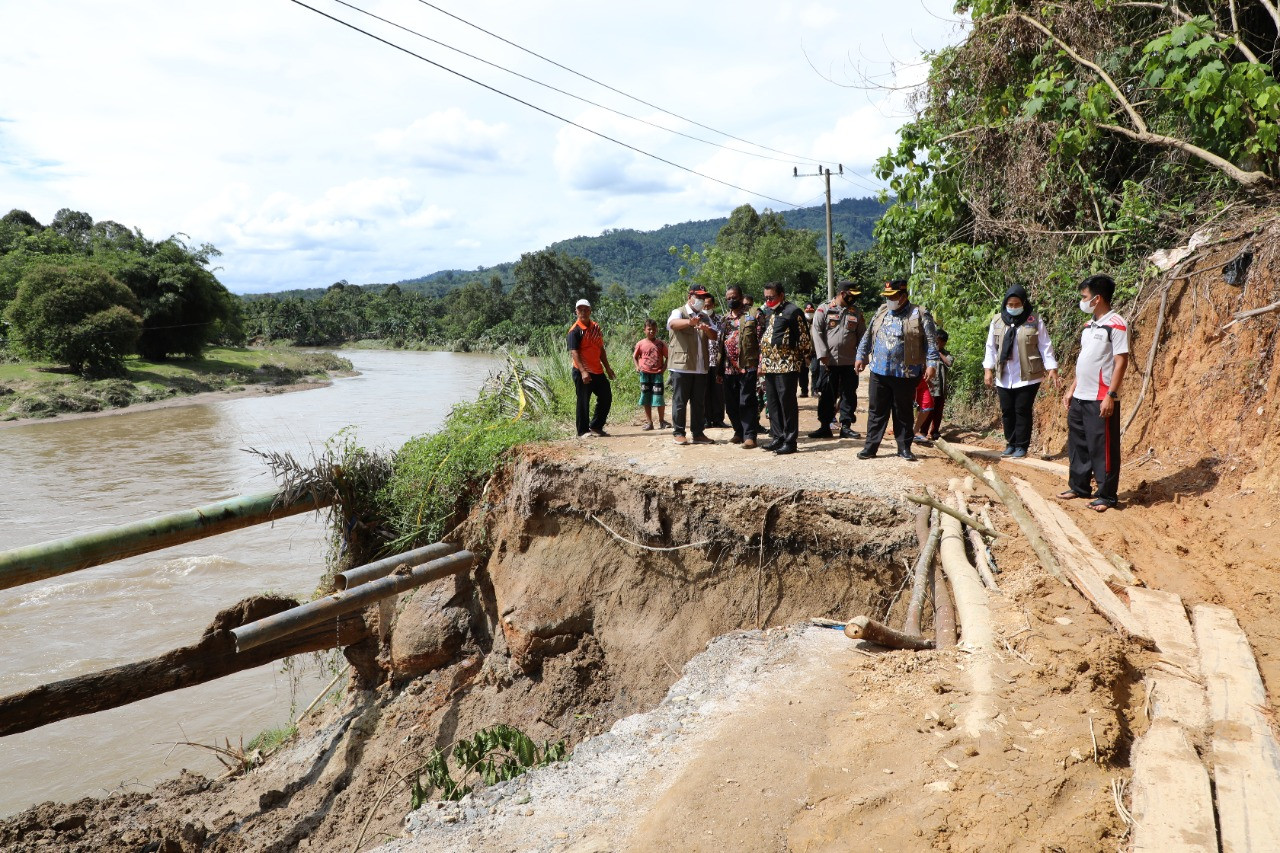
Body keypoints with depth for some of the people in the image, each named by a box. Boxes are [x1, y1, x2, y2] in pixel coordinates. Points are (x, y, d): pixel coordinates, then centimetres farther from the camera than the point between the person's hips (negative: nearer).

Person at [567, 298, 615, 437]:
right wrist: (583, 371, -27)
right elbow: (574, 353, -18)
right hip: (582, 373, -7)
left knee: (606, 397, 11)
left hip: (598, 371, 8)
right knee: (583, 402, -1)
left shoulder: (596, 327, 13)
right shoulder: (575, 330, -10)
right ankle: (583, 431, 10)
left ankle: (596, 426, 23)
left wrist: (607, 367, 19)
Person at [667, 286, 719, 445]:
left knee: (698, 402, 9)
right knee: (680, 401, -1)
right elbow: (672, 324, -25)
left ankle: (698, 433, 15)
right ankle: (678, 433, 6)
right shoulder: (679, 313, -1)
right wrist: (689, 321, -46)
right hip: (681, 366, -6)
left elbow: (715, 336, 7)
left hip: (701, 367, 6)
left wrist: (706, 329, -16)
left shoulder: (705, 317, 18)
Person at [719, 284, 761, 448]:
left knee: (747, 403, -6)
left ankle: (749, 435, -3)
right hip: (729, 368, 6)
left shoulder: (751, 316, -2)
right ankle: (739, 432, 23)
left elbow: (760, 340, -7)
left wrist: (760, 364, -14)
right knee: (731, 403, 10)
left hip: (747, 366, -6)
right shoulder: (725, 319, 17)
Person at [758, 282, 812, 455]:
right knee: (773, 403, 10)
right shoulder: (766, 312, 17)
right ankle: (778, 437, 18)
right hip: (768, 365, 8)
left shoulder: (793, 311, -6)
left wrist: (804, 362, -9)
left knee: (787, 402, -5)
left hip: (787, 364, -8)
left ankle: (790, 441, 0)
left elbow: (804, 338, -8)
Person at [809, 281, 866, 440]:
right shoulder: (824, 309, -1)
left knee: (849, 395, 5)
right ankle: (824, 427, 12)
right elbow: (816, 331, -6)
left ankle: (846, 426, 13)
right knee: (826, 395, 4)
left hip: (850, 361, 3)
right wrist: (822, 354, -13)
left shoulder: (856, 312, 10)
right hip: (828, 361, -3)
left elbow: (862, 335, 11)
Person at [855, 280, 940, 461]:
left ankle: (904, 447, 18)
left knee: (903, 412, 8)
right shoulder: (881, 312, 10)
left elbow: (931, 341, -7)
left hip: (905, 374, -3)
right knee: (876, 411, 6)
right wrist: (861, 356, 15)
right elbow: (868, 336, 18)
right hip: (879, 371, 3)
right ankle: (871, 446, 12)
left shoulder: (920, 315, -4)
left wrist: (932, 364, -15)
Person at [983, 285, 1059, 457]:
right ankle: (1011, 443, 22)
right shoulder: (997, 321, 6)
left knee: (1022, 411, -1)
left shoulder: (1035, 322, -3)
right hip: (1003, 378, 4)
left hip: (1027, 377, -3)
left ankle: (1022, 446, 9)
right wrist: (988, 369, 5)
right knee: (1007, 411, 9)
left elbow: (1045, 347, -1)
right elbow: (991, 348, 10)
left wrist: (1051, 368, -6)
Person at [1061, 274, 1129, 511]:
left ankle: (1106, 496, 8)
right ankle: (1079, 487, 28)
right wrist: (1072, 389, 18)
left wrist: (1111, 396, -20)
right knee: (1077, 444, 16)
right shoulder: (1089, 325, 14)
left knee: (1103, 448, -1)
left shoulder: (1116, 325, -12)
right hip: (1079, 398, 9)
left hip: (1101, 400, -9)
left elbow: (1121, 362, -16)